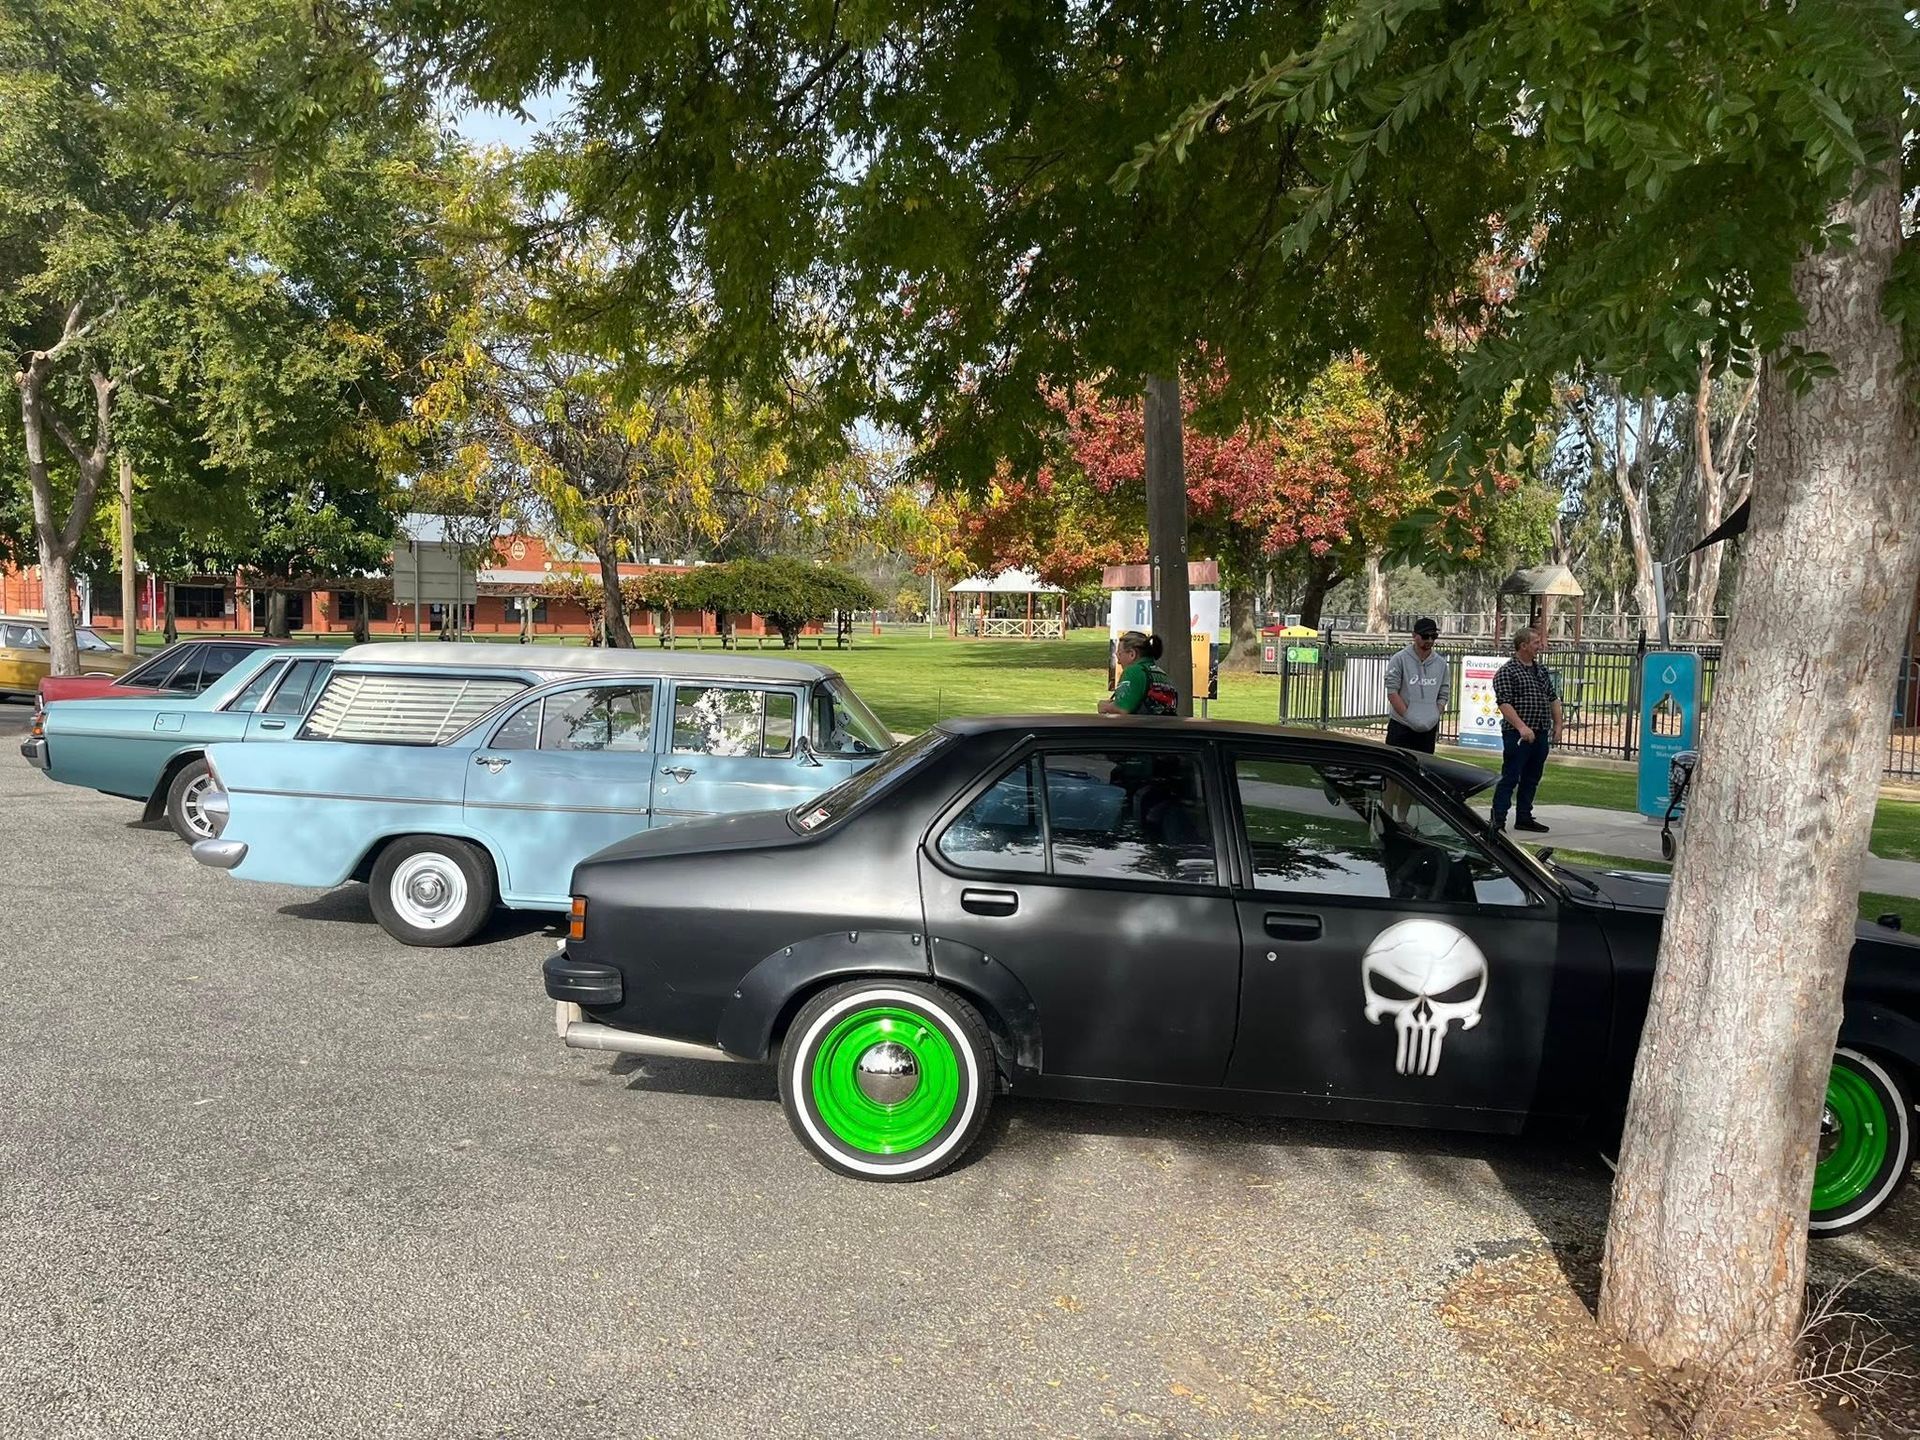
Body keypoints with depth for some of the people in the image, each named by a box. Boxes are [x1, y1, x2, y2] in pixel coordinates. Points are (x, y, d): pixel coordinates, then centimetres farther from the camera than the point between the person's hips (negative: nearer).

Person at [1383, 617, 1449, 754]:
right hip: (1401, 727, -4)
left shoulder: (1441, 663, 10)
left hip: (1428, 729, 4)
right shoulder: (1400, 660, -4)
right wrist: (1409, 717, -14)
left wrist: (1434, 718, -2)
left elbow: (1443, 696, 12)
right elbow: (1392, 693, -8)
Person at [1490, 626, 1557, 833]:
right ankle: (1498, 821, -5)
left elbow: (1553, 699, 23)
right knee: (1509, 779, -7)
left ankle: (1524, 818, 21)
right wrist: (1522, 727, -26)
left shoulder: (1541, 670, 16)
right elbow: (1504, 703, -17)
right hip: (1518, 735, -8)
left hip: (1541, 734, 8)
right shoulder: (1506, 672, -8)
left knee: (1531, 779, 13)